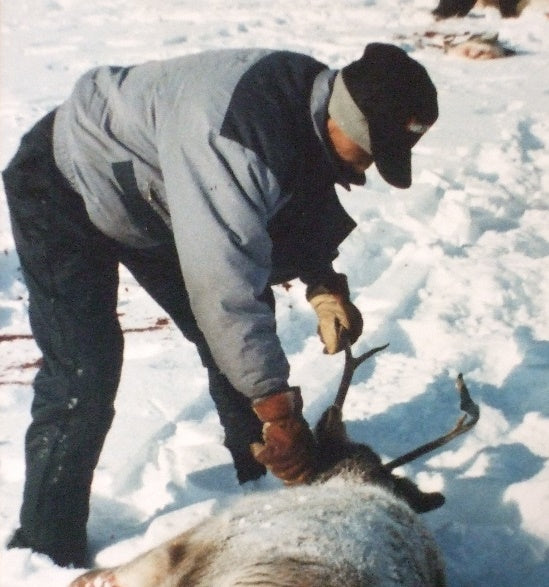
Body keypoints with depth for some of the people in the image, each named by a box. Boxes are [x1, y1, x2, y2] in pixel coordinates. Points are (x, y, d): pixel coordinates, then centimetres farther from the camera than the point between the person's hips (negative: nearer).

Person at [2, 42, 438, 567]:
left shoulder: (311, 101, -13)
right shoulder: (234, 135, -41)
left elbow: (305, 206, 5)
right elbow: (225, 285, -42)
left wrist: (324, 286, -11)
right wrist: (280, 412, -36)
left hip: (151, 201, 8)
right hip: (64, 189, -8)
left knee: (238, 337, 6)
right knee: (84, 379, -15)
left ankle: (262, 483, 26)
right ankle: (47, 553, 2)